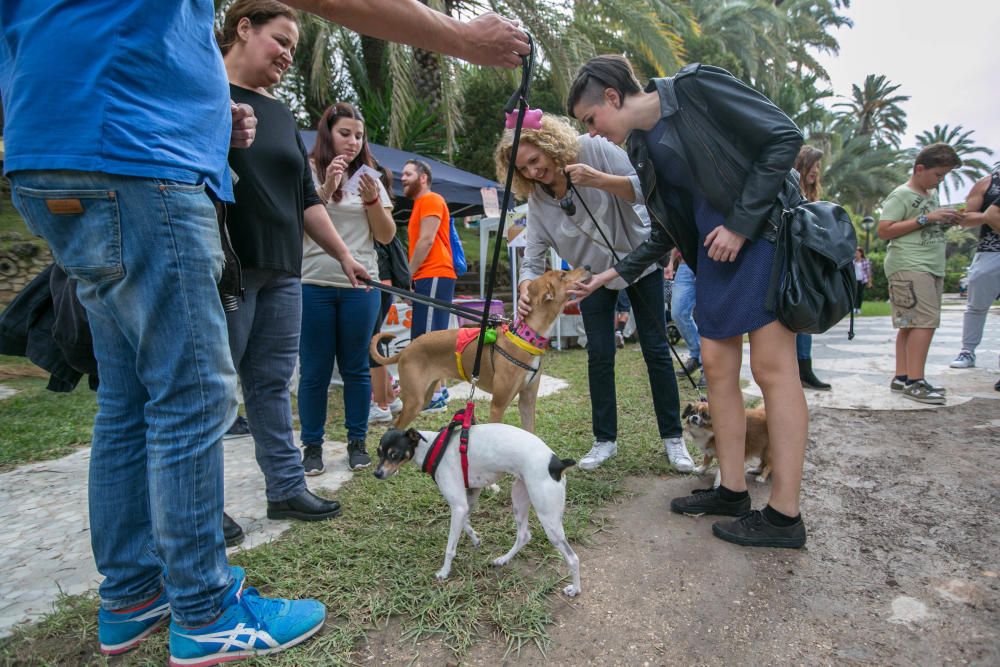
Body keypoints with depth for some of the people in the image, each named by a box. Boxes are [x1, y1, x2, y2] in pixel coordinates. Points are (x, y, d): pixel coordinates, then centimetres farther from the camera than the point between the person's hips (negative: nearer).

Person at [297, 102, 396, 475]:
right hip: (313, 286, -2)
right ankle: (312, 446, 15)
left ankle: (357, 443, 17)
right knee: (315, 370, 3)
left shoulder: (369, 178, 12)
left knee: (356, 368, 6)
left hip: (360, 285, 2)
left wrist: (372, 200, -7)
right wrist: (326, 188, -18)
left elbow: (386, 237, 8)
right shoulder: (307, 172, 4)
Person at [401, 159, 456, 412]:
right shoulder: (421, 204, 25)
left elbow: (427, 241, -13)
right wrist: (411, 277, 9)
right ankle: (437, 390, 16)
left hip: (435, 276, -10)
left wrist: (408, 276, -12)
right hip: (428, 277, 10)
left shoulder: (431, 200, -4)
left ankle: (435, 396, -11)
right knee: (422, 338, 10)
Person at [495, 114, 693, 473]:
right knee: (599, 354, -2)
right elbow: (533, 257, -17)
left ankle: (673, 437, 12)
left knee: (656, 348, 1)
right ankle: (605, 439, 13)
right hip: (594, 272, 3)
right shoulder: (536, 201, -14)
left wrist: (599, 180, -41)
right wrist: (525, 290, -38)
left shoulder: (593, 150, -23)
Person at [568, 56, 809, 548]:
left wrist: (740, 223, -16)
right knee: (717, 365, 5)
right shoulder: (641, 148, 11)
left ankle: (784, 515, 1)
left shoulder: (695, 87, -10)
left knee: (772, 366, -7)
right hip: (715, 248, 8)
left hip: (764, 231, -8)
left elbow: (783, 137, -12)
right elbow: (667, 232, 17)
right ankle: (732, 491, 17)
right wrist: (614, 275, 14)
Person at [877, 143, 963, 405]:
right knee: (925, 320, -16)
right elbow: (884, 231, -14)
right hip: (908, 265, -9)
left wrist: (947, 221, 11)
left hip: (933, 266, 9)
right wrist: (925, 218, -16)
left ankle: (902, 377, 10)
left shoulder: (933, 194, 21)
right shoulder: (901, 195, -6)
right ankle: (914, 382, -16)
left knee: (911, 324, 7)